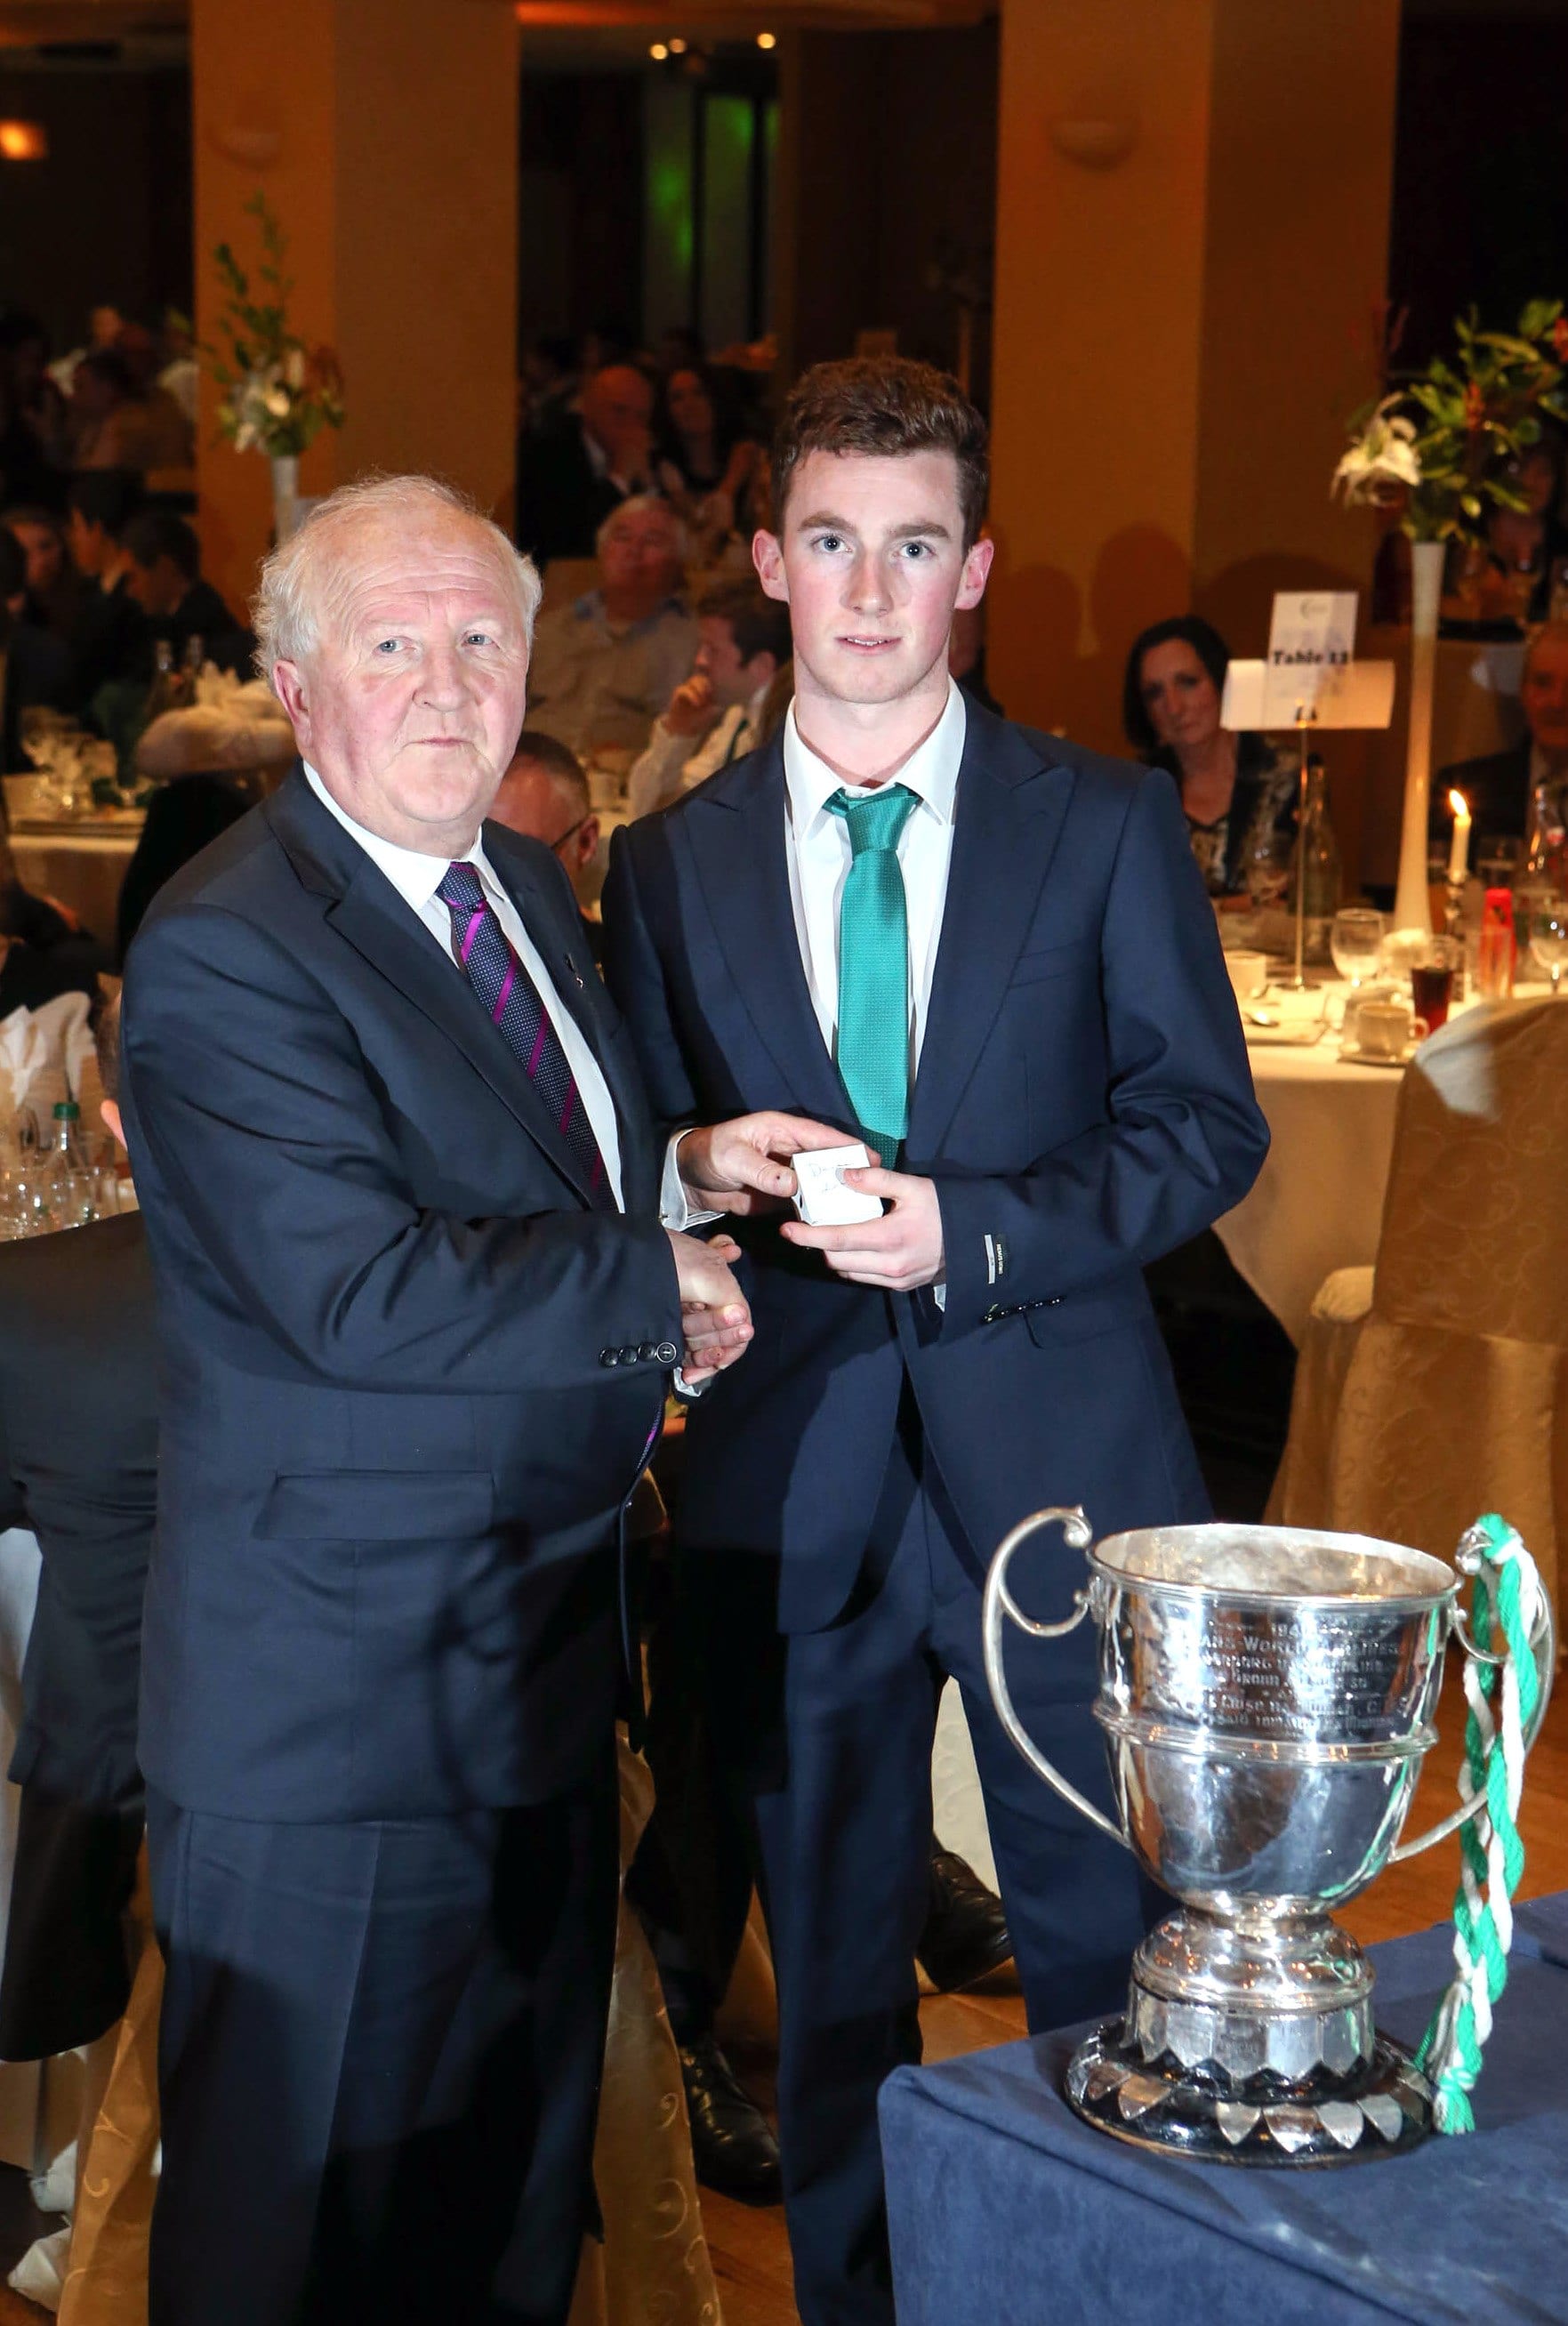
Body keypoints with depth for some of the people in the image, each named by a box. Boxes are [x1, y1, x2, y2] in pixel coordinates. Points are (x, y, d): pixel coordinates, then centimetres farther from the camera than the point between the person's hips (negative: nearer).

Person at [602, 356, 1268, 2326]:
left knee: (1109, 1956, 7)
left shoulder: (1109, 826, 1)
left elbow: (1205, 1125, -2)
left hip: (1059, 1467, -1)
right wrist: (701, 1178, -13)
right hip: (793, 1483, 2)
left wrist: (973, 1233, -15)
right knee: (830, 1964, 14)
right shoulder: (668, 864, 6)